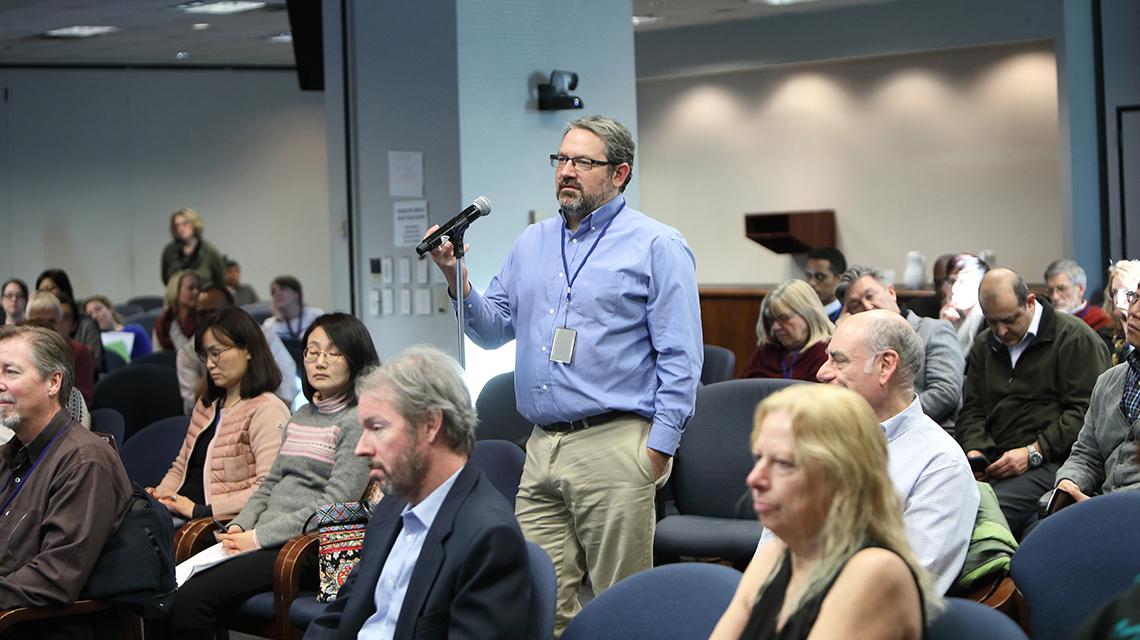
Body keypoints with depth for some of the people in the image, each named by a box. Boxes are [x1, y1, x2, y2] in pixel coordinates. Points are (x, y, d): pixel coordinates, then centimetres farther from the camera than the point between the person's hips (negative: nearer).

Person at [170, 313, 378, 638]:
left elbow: (334, 506, -14)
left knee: (192, 598, -24)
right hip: (266, 541, 7)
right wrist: (239, 527, 3)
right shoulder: (301, 416, 22)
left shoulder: (357, 421, -6)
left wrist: (259, 537, -14)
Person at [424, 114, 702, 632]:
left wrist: (659, 445, -12)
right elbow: (494, 329, 19)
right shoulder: (531, 245, 18)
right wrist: (457, 279, 2)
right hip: (541, 448, 6)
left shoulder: (657, 247, -1)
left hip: (612, 449, -6)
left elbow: (680, 357, -6)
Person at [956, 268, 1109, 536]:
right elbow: (972, 409, 22)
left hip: (1050, 462, -6)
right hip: (993, 463, 6)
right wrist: (974, 450, 1)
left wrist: (1033, 453, -15)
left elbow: (1085, 411, -8)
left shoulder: (1076, 338, 0)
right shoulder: (984, 345, 22)